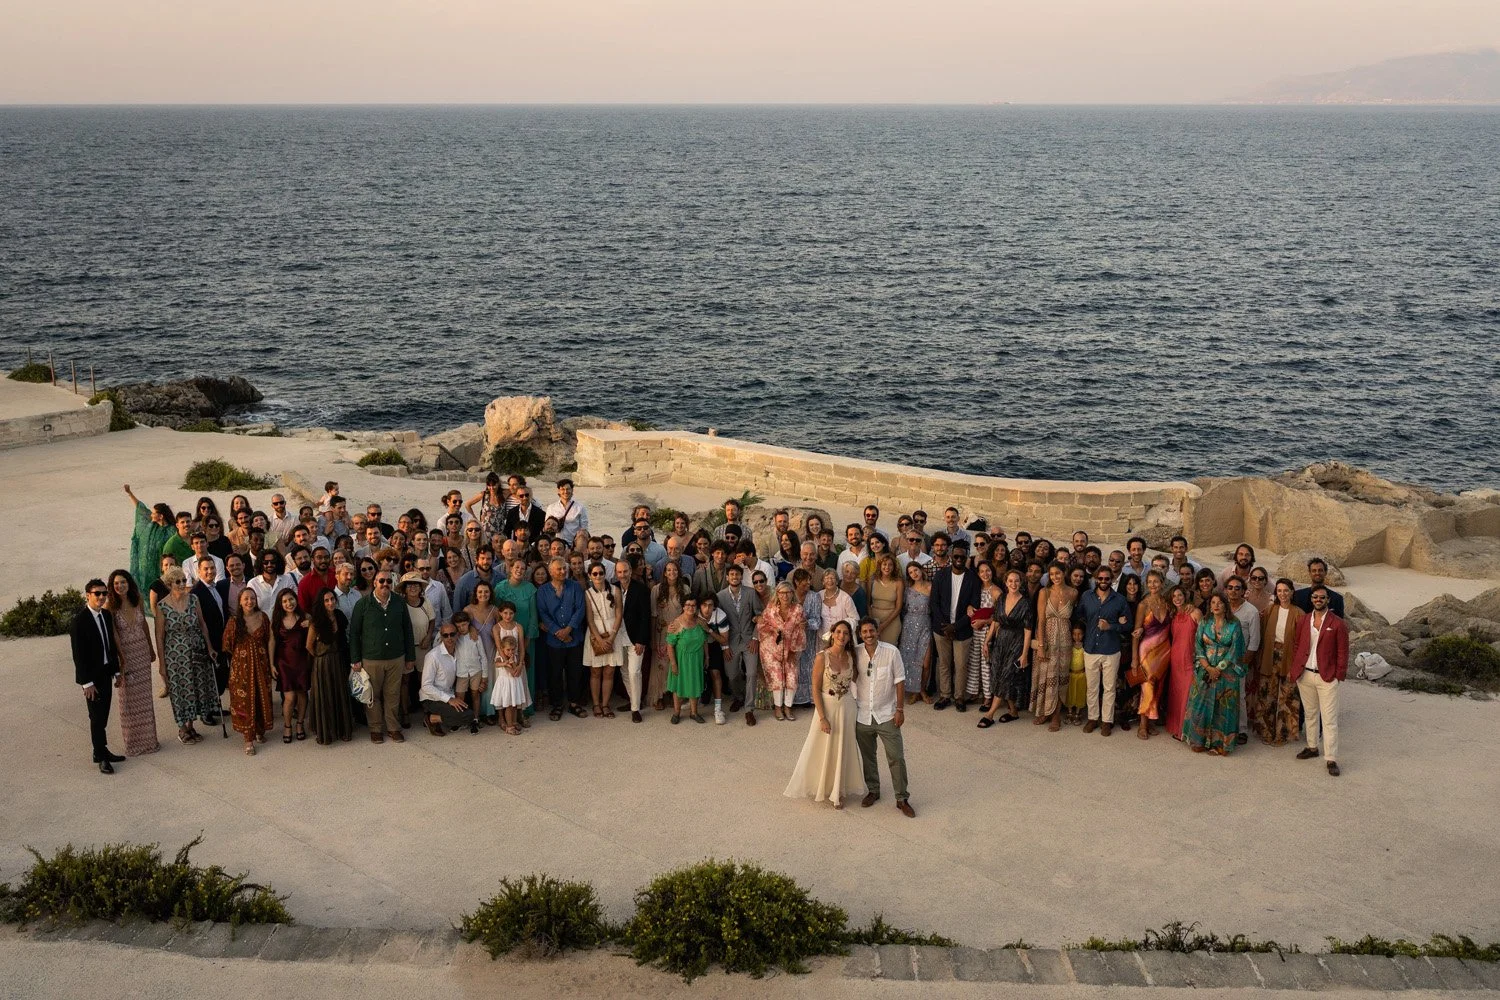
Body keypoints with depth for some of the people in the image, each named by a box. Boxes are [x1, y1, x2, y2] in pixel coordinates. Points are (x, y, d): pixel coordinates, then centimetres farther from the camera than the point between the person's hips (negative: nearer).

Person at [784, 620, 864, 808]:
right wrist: (822, 717, -18)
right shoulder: (822, 657, -17)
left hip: (847, 708, 4)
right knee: (823, 749, 8)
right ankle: (821, 788, 29)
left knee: (843, 750, 14)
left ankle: (838, 790, 30)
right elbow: (816, 689, -15)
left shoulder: (850, 656, -2)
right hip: (827, 707, -4)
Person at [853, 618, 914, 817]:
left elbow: (899, 681, -6)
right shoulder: (856, 653, -6)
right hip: (862, 715, 2)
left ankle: (902, 799, 10)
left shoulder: (891, 652, -12)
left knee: (896, 757, -1)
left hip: (886, 714, -2)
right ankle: (872, 791, 34)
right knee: (867, 756, 16)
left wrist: (900, 709, -8)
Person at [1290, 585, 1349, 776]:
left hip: (1327, 677, -5)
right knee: (1310, 714, 17)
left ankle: (1331, 759, -3)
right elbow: (1297, 646, 12)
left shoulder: (1337, 624, -6)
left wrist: (1339, 675, -8)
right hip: (1305, 674, 5)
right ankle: (1312, 747, 32)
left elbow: (1342, 652, -5)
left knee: (1329, 719, -5)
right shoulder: (1303, 621, 6)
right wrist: (1293, 669, 7)